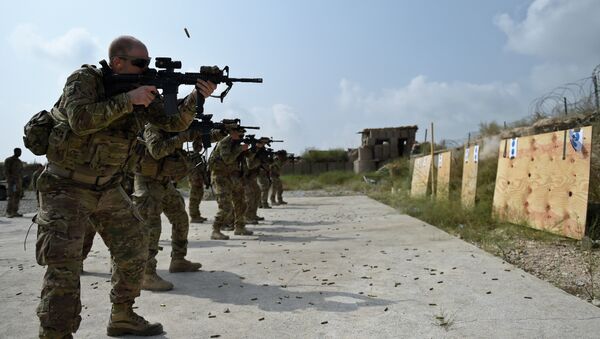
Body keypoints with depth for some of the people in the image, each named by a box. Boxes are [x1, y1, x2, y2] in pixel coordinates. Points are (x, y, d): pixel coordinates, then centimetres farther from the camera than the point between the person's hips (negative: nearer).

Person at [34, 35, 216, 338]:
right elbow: (81, 121, -30)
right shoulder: (85, 79, -13)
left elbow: (174, 123, -1)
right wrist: (128, 100, -29)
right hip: (67, 187, -6)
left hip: (108, 189, 7)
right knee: (64, 265, -13)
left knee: (134, 250, 9)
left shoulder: (142, 89, 2)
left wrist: (196, 97, -17)